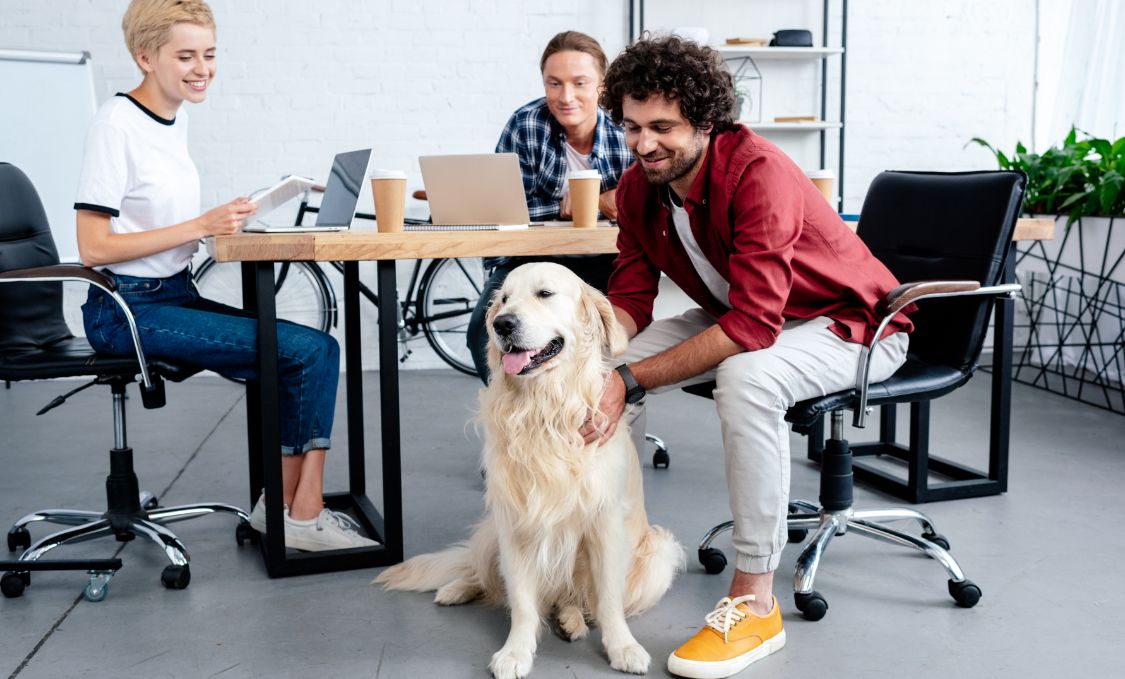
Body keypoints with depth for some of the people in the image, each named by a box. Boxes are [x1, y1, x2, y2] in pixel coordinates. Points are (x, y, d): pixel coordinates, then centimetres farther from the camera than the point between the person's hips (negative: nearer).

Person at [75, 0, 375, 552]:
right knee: (310, 349, -18)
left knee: (313, 352, -7)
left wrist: (227, 221, 1)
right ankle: (302, 514, -5)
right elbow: (93, 247, -17)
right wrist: (199, 227, -20)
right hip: (127, 311, -8)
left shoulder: (177, 118, 11)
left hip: (176, 297, 8)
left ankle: (285, 506, -1)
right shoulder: (117, 123, -12)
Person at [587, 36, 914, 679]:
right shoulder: (639, 187, -8)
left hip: (849, 322, -7)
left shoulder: (760, 173, -32)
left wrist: (631, 381, -39)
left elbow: (752, 326, -37)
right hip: (738, 317, 7)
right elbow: (631, 298, -6)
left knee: (746, 377, -38)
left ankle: (755, 600, -25)